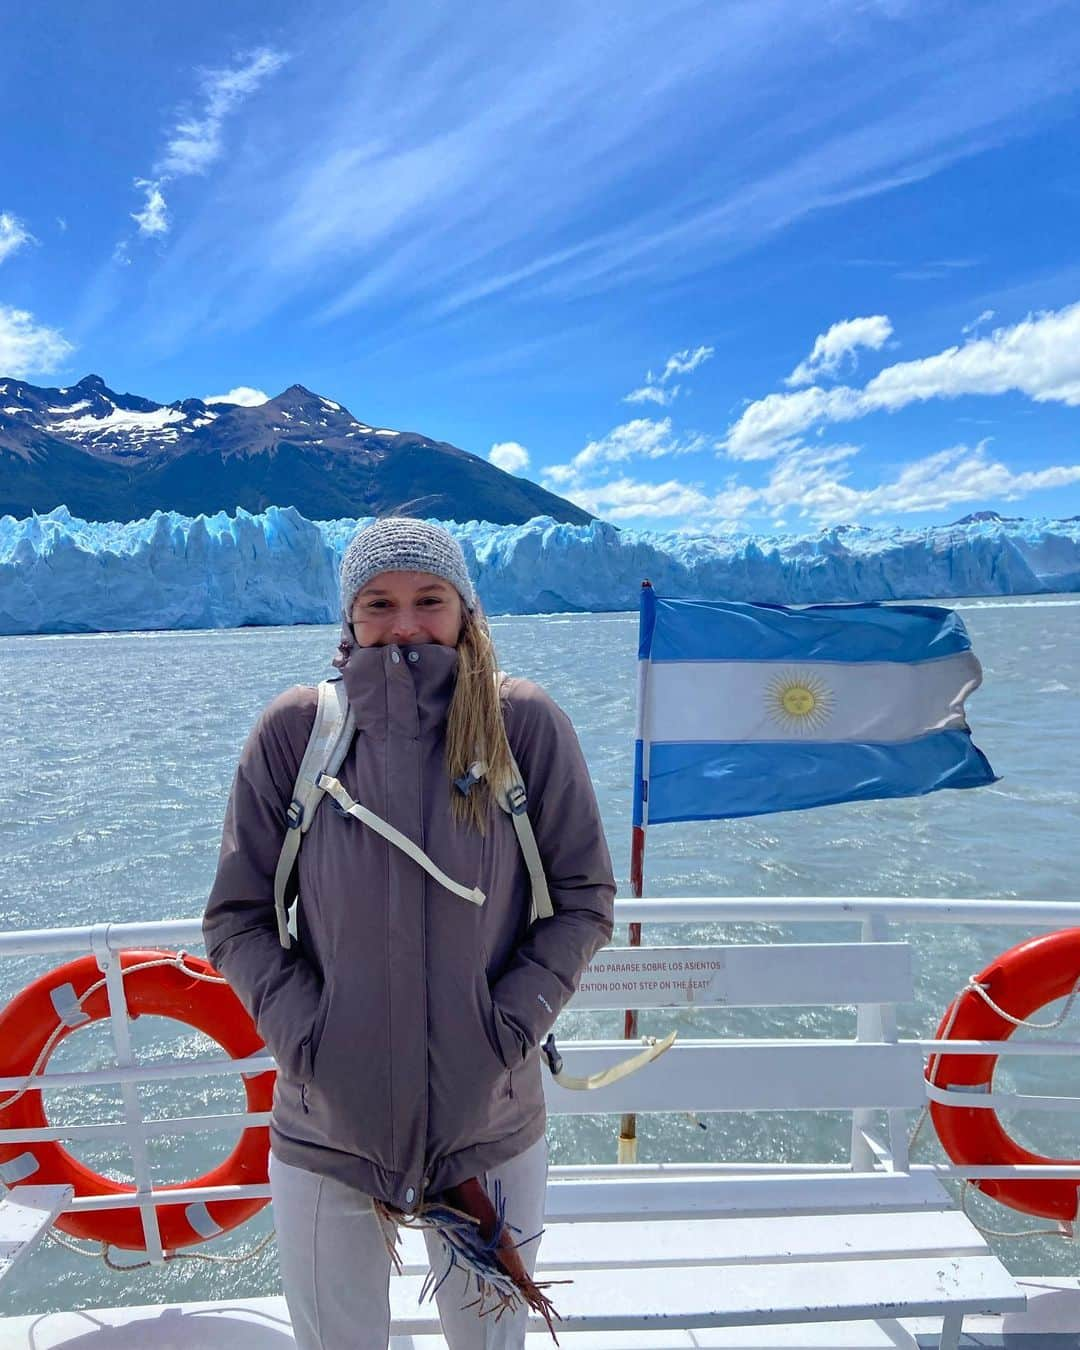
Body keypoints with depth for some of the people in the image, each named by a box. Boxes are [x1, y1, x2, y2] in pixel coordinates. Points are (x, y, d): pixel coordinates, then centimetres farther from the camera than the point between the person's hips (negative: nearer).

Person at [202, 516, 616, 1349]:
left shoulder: (525, 724, -11)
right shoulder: (295, 730, -9)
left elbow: (585, 900, -4)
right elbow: (236, 917, -2)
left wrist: (509, 1026, -12)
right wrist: (304, 1033, -12)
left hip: (491, 1123, 0)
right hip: (326, 1129, 1)